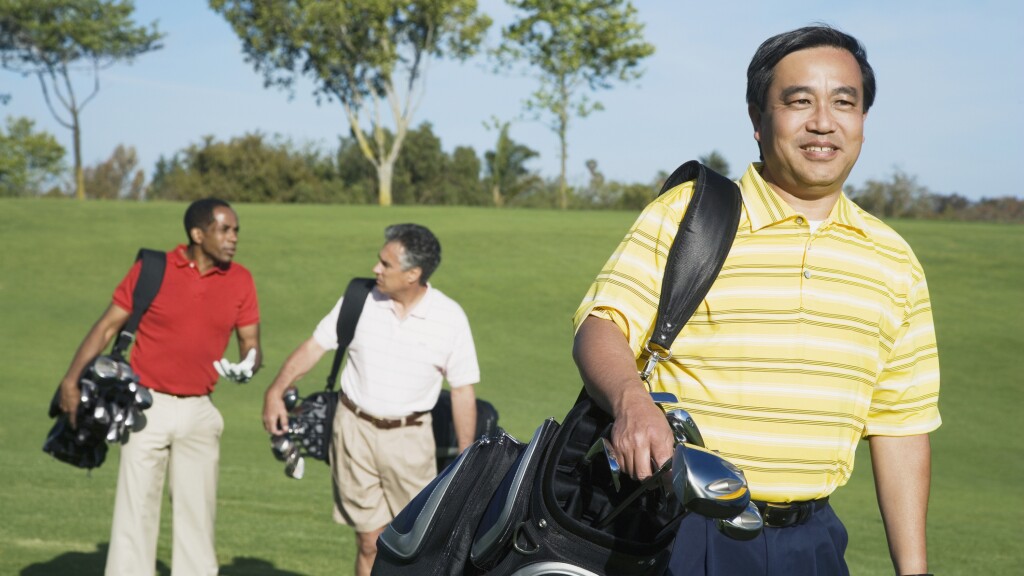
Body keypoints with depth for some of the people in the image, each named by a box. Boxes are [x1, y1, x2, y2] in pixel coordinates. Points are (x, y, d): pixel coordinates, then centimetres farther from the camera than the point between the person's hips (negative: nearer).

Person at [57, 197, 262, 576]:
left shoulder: (240, 281, 1)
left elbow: (250, 341, 6)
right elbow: (108, 326, -3)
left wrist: (247, 364, -17)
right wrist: (72, 379, -10)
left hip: (199, 412, 3)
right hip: (148, 407, -3)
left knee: (198, 512, 8)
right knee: (135, 509, 1)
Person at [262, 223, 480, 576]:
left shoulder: (450, 319, -8)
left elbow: (462, 390, -3)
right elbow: (314, 346, 3)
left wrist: (466, 458, -2)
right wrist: (276, 392, -7)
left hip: (409, 438, -1)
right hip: (355, 428, 1)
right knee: (370, 541, 5)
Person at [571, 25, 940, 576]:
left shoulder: (894, 262, 9)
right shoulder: (681, 216, -3)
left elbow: (901, 425, 11)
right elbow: (601, 325, -11)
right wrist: (630, 400, -33)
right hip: (679, 532, -3)